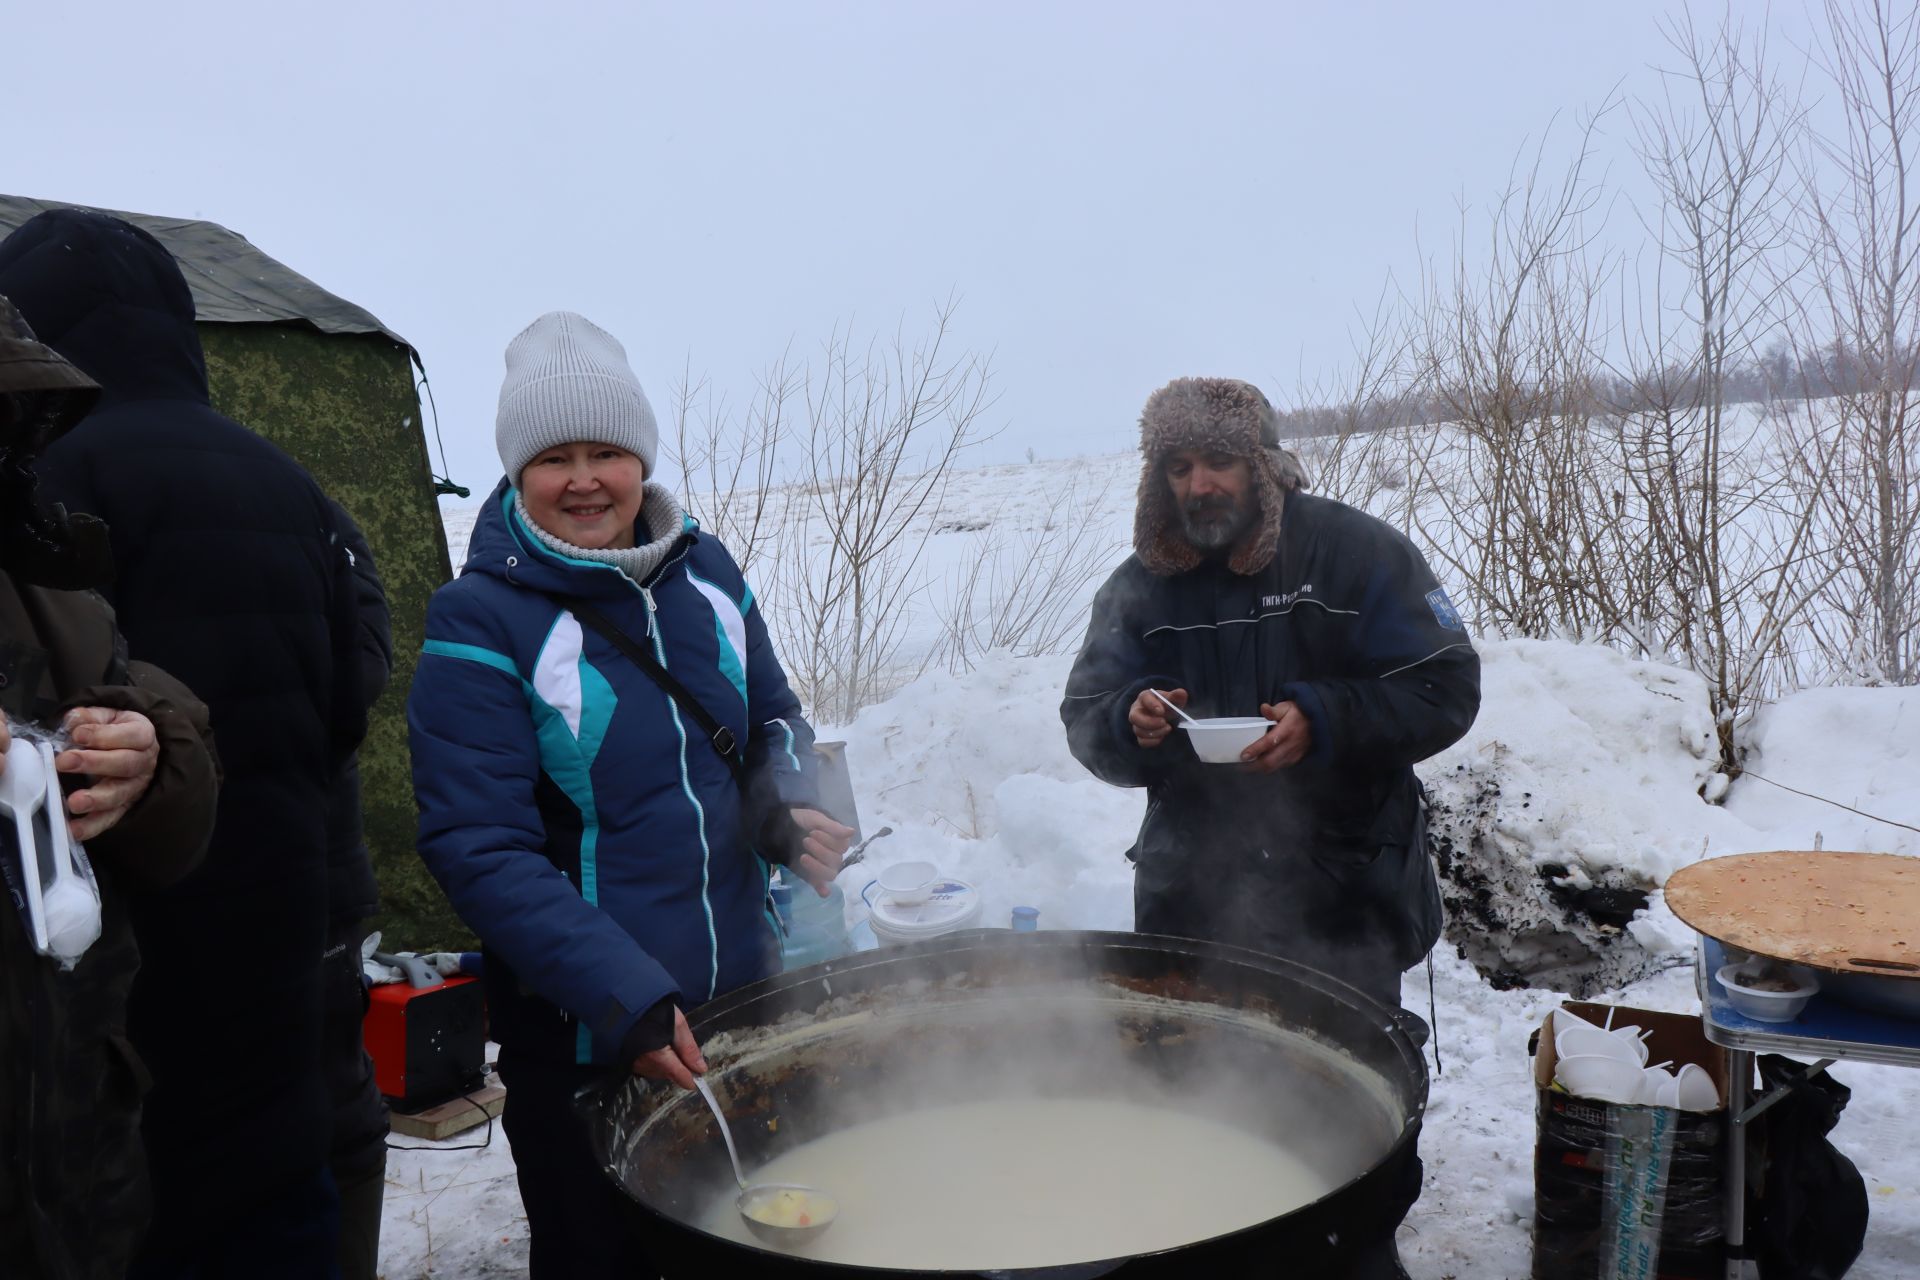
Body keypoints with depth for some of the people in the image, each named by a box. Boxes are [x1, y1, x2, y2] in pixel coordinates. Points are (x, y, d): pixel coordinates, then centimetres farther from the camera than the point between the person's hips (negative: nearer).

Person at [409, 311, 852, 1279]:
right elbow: (481, 853, -17)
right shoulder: (480, 624, -14)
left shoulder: (703, 568, 1)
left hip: (745, 1001, 5)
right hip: (581, 1036, -5)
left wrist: (786, 807, -9)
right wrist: (626, 998, -24)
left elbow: (773, 720, 13)